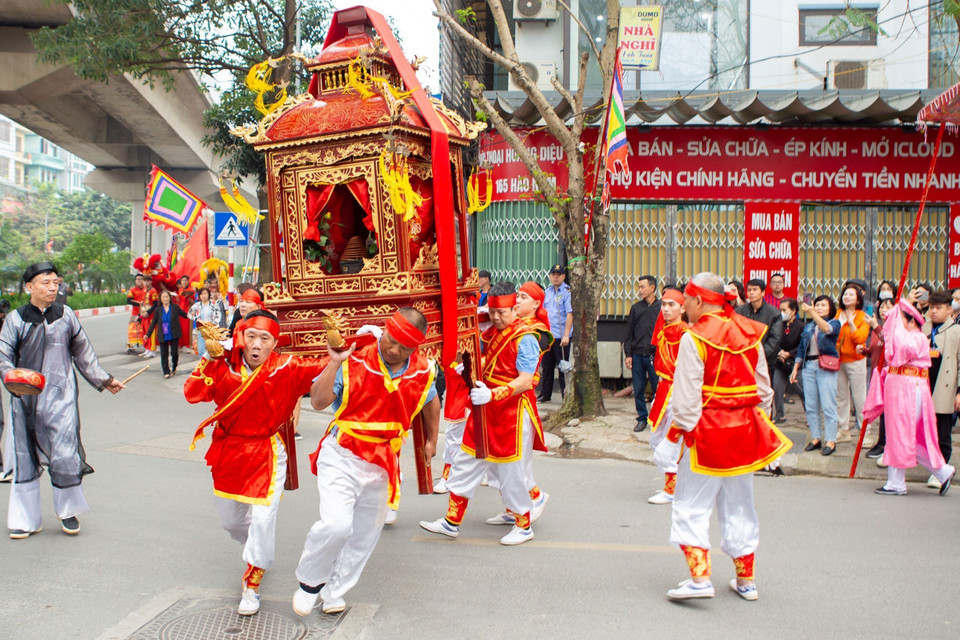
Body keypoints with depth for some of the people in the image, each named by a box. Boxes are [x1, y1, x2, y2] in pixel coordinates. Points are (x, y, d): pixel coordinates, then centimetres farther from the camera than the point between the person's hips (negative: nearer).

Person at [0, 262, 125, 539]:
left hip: (61, 396, 0)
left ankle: (68, 511, 14)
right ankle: (25, 519, 17)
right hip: (26, 398, 0)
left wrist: (104, 380, 20)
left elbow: (83, 352, 17)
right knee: (25, 457, 5)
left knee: (64, 454, -7)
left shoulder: (66, 315, 8)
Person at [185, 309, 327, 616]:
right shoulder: (225, 366, -10)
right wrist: (210, 358, -27)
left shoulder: (286, 369, -15)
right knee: (230, 519, 19)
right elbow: (193, 394, -20)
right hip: (228, 451, 3)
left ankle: (252, 584, 9)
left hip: (266, 452, -3)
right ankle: (256, 550, 54)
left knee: (263, 519, -14)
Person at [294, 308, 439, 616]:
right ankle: (310, 580, 5)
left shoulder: (422, 371, -4)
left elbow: (431, 401, 18)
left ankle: (334, 590, 36)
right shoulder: (354, 360, -16)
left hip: (382, 463, 5)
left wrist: (431, 440, 26)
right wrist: (334, 363, -30)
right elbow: (318, 402, -22)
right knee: (336, 524, -22)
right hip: (342, 455, -4)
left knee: (365, 534, 15)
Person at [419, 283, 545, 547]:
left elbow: (525, 381, -23)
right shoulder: (490, 334, 9)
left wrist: (493, 394, -35)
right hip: (486, 410, 8)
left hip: (513, 411, -8)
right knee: (466, 461, 10)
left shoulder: (525, 339, -15)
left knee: (510, 471, 0)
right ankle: (451, 522, 19)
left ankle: (524, 526, 20)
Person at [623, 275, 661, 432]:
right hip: (637, 355, 3)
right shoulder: (636, 308, 8)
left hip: (655, 355, -3)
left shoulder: (661, 307, 1)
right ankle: (642, 418, 17)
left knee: (658, 389, 1)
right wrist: (628, 354, 3)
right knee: (638, 390, 6)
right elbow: (629, 332, 10)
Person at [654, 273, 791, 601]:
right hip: (745, 428, 6)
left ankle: (700, 578, -7)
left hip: (707, 430, -6)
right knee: (739, 505, 16)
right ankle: (745, 580, 23)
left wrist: (673, 438, -7)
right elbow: (764, 387, 11)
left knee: (691, 505, 2)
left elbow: (687, 398, -14)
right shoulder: (750, 333, 6)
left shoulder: (694, 338, -12)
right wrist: (760, 426, 20)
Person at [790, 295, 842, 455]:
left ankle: (831, 440, 0)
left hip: (826, 368, -5)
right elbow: (801, 348, 20)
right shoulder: (808, 326, 18)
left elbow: (827, 329, -22)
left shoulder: (834, 323, 3)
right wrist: (795, 368, 11)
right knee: (810, 406, 5)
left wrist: (811, 313, -35)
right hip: (808, 366, 5)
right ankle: (816, 438, 13)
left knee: (828, 406, -6)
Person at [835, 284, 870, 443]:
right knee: (841, 396, 10)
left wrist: (851, 322, -20)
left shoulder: (862, 317, -5)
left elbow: (860, 338, -17)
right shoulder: (838, 315, 9)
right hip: (839, 360, 5)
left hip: (855, 361, -5)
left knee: (859, 398, -3)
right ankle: (843, 430, 18)